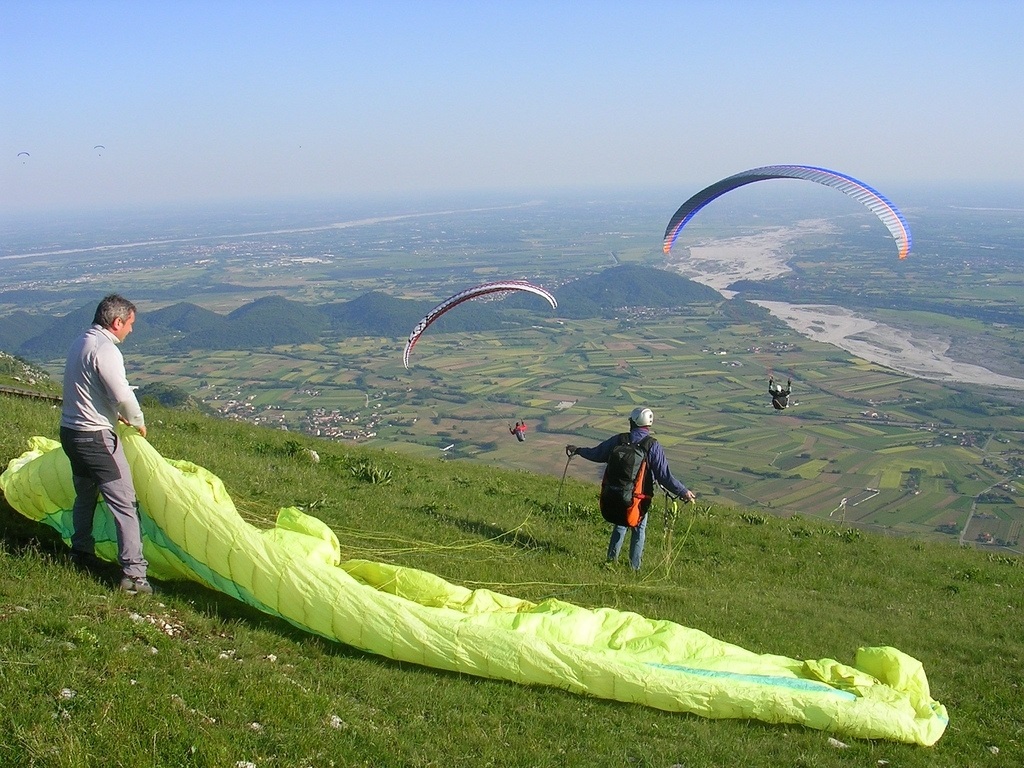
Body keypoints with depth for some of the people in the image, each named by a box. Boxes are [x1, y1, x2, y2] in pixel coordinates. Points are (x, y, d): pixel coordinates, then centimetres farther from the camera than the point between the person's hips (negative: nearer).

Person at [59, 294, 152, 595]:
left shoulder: (81, 342, 11)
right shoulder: (105, 349, -19)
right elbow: (123, 395, -22)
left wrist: (118, 415, 18)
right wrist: (138, 422, -4)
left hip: (70, 432, 10)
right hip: (96, 437, -10)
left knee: (85, 496, 25)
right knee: (124, 503, -6)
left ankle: (81, 554, 38)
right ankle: (133, 573, -6)